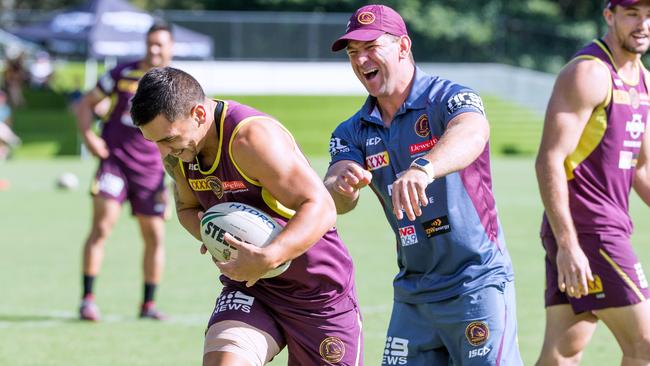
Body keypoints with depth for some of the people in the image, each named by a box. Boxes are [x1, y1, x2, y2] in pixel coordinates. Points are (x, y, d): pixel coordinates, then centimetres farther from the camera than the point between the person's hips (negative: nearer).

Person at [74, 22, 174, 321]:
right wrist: (88, 136, -6)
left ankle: (148, 305, 16)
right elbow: (86, 103, 9)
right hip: (114, 159, -1)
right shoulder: (123, 74, 1)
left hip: (151, 169, 2)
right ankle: (87, 299, -9)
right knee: (101, 227, -13)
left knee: (154, 237, 3)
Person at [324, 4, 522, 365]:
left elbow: (472, 133, -35)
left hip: (476, 283, -6)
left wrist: (424, 169, -56)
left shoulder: (449, 98, -11)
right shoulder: (353, 132, 7)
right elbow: (333, 200, -10)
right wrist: (341, 185, -36)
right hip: (412, 292, 6)